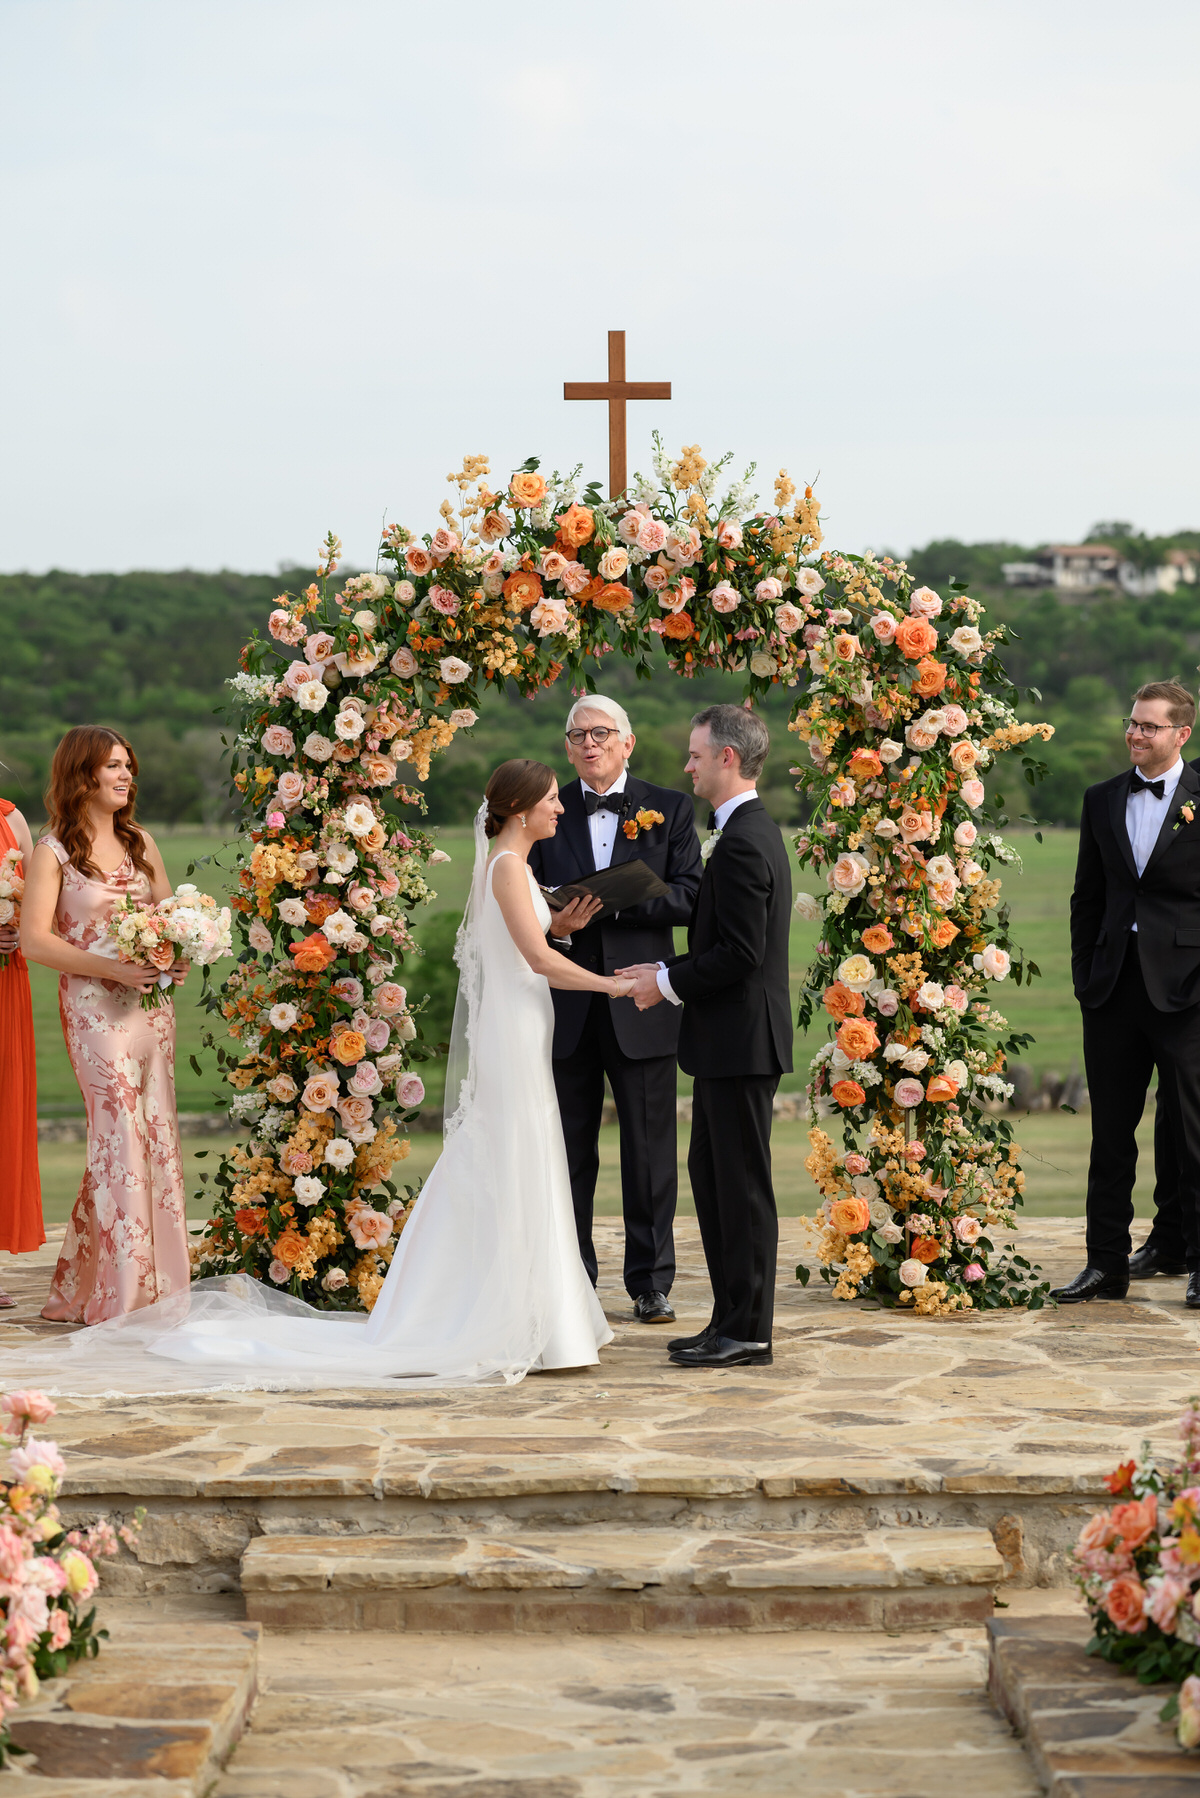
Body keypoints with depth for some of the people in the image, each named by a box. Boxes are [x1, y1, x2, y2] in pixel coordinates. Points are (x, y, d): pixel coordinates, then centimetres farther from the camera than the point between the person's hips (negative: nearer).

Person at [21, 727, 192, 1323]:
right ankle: (122, 1293, -3)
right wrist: (112, 969, -18)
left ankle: (157, 1286, 12)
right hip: (94, 1005, -6)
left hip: (151, 1001, 6)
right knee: (121, 1132, -9)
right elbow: (34, 940, -10)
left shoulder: (139, 843, 14)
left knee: (158, 1131, 4)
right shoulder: (54, 851, -3)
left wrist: (179, 957, -2)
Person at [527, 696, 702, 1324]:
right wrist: (554, 925, -16)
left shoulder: (670, 810, 5)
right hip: (567, 1007, 1)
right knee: (569, 1150, 8)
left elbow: (689, 897, -5)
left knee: (650, 1150, 5)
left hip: (641, 1006, -1)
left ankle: (651, 1283, 15)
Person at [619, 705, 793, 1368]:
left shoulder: (742, 842, -18)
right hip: (731, 1039, 11)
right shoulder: (753, 830, 15)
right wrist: (669, 970, 10)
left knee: (742, 1184, -3)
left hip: (740, 1039, -11)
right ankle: (732, 1319, 21)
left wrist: (667, 983, -12)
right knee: (710, 1173, 15)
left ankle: (747, 1331, 4)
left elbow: (739, 953, -23)